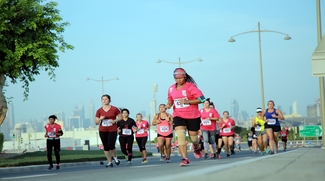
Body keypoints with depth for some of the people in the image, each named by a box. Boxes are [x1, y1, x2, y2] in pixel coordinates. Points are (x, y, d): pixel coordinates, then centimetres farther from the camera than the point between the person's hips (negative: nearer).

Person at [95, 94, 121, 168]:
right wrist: (100, 119, -14)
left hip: (112, 130, -3)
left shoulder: (114, 109, -2)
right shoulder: (99, 111, 4)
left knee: (111, 145, -13)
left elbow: (120, 117, 6)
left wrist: (115, 120, -11)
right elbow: (96, 122, 6)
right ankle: (109, 162, 13)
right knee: (105, 147, 2)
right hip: (102, 131, 3)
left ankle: (115, 157, 16)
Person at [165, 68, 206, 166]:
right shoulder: (171, 89, 5)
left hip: (193, 116, -2)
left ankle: (196, 149, 48)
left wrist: (187, 101, -23)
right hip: (178, 116, 3)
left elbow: (201, 99, -14)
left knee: (193, 137, 11)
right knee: (180, 135, -18)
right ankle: (185, 159, -17)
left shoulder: (191, 87, -10)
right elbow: (170, 99, 23)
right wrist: (169, 104, -1)